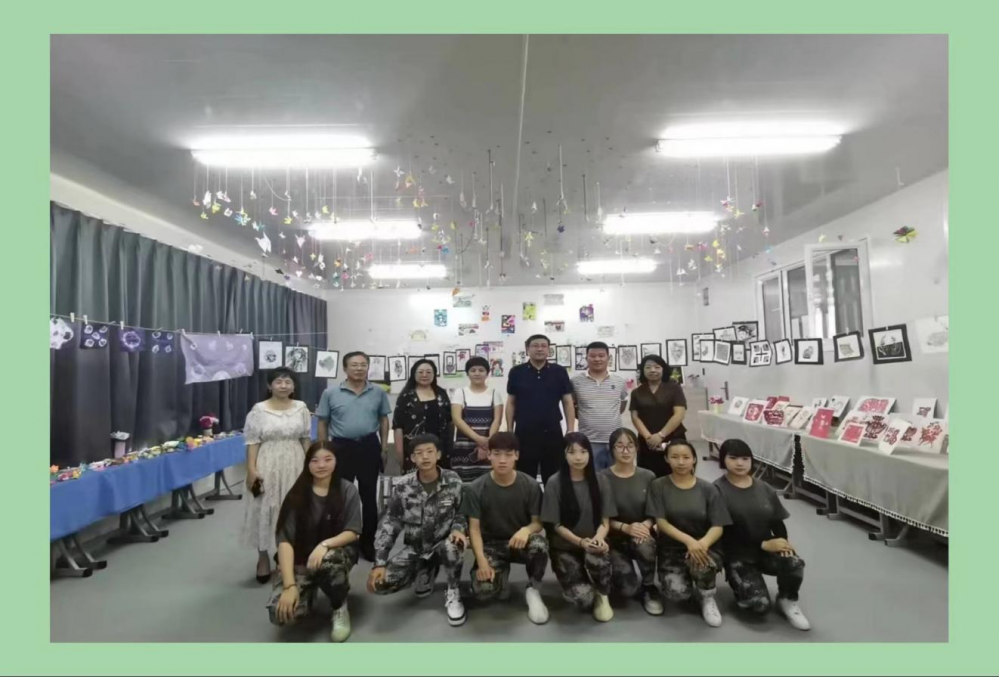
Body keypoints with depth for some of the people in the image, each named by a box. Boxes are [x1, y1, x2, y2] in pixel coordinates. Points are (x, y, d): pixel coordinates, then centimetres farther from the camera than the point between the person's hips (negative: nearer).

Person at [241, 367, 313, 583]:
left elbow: (306, 439, 8)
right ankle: (263, 558, 20)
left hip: (294, 466, 3)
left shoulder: (301, 408, 3)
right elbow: (252, 442, -5)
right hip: (268, 467, -2)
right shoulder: (259, 410, -5)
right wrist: (251, 469, -11)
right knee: (265, 512, 4)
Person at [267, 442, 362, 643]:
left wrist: (324, 545, -30)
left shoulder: (348, 491, -7)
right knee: (281, 612, -24)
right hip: (300, 559, 1)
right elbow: (285, 540, -15)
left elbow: (353, 532, -10)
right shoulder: (297, 494, -8)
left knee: (328, 561, -38)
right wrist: (290, 585, -25)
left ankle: (340, 608, -6)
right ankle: (310, 591, 13)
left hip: (338, 551, -1)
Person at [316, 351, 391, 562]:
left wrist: (384, 448, 4)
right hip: (341, 447, -1)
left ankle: (368, 544, 23)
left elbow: (383, 420, 9)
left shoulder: (378, 393, 1)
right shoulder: (331, 393, -2)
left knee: (369, 497, 10)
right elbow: (323, 423, 3)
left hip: (369, 447, 1)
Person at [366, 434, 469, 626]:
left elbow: (462, 514, 0)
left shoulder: (453, 482, -10)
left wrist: (458, 529, -24)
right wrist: (379, 563, -12)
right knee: (379, 583, -17)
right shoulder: (402, 487, -9)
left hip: (443, 544, -2)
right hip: (414, 548, 3)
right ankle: (425, 571, 14)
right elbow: (388, 524, -5)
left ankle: (453, 594, -6)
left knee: (453, 546, -39)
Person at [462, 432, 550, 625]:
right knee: (482, 591, -26)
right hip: (491, 545, 1)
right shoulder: (475, 489, -11)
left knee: (539, 544, -36)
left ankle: (533, 590, -7)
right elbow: (474, 528, -9)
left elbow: (538, 522, -6)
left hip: (520, 541, 0)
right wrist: (482, 561, -22)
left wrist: (526, 530, -31)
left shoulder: (531, 485, -10)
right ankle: (502, 573, 11)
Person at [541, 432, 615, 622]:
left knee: (596, 556, -36)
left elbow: (605, 520, 0)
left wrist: (599, 537, -23)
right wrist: (580, 542, -23)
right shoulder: (555, 483, -10)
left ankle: (603, 595, -2)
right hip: (565, 547, -1)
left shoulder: (600, 481, -2)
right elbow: (556, 525, -7)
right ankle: (582, 582, 15)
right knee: (583, 599, -24)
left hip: (593, 543, 2)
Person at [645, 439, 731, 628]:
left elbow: (718, 527, -5)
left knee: (701, 562, -36)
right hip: (672, 548, 0)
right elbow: (661, 522, -9)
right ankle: (684, 576, 13)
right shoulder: (658, 486, -2)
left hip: (705, 547, 0)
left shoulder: (708, 489, 0)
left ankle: (707, 597, -1)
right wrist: (688, 540, -26)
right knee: (676, 593, -25)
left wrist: (703, 543, -27)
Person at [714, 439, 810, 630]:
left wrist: (782, 542, -16)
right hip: (737, 554, -4)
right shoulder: (718, 490, -11)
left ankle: (787, 601, 3)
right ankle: (744, 585, 13)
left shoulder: (765, 489, 7)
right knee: (760, 604, -24)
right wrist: (763, 544, -19)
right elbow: (723, 531, -14)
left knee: (795, 563, -29)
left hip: (766, 549, 4)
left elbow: (778, 523, 7)